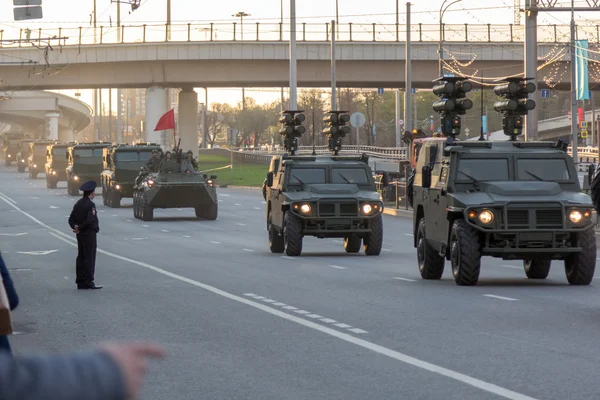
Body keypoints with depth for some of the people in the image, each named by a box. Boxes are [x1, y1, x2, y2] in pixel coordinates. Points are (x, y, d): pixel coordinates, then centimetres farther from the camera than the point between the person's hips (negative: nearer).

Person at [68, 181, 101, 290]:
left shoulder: (78, 204, 11)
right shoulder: (90, 205, -15)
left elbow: (71, 219, 10)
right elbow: (90, 220, -25)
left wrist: (75, 227, -6)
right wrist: (79, 228, -13)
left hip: (80, 235, 8)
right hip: (89, 234, -8)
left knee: (81, 257, 10)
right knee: (89, 258, -4)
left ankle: (80, 282, 13)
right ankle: (88, 282, -4)